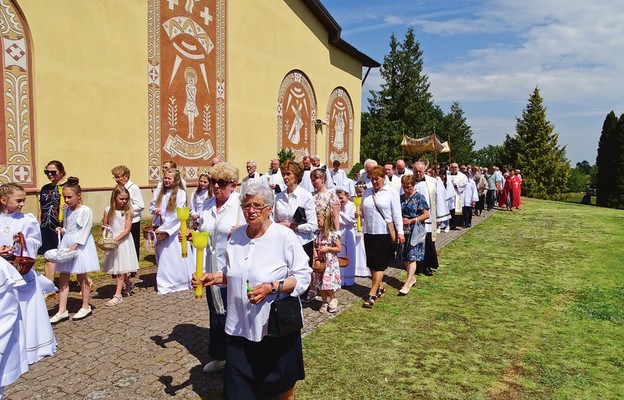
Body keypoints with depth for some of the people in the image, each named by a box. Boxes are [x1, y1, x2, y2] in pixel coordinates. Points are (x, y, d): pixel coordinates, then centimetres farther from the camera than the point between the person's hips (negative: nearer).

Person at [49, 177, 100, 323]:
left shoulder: (86, 211, -13)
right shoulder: (67, 210, 8)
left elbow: (84, 232, -16)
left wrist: (74, 246, -23)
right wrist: (61, 230, -3)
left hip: (80, 245, -7)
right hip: (66, 243, 7)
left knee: (81, 277, 5)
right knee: (63, 278, 5)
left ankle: (85, 307, 21)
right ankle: (62, 311, 11)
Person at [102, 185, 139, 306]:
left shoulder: (128, 211, -8)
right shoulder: (108, 210, 1)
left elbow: (127, 229, -13)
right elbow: (104, 224, 13)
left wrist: (117, 239, -23)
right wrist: (105, 228, -10)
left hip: (123, 241, -4)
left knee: (121, 269, -4)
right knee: (119, 267, 14)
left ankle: (118, 295, -2)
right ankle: (129, 285, 37)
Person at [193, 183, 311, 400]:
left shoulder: (284, 236, -14)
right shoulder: (237, 236, 3)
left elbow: (303, 276, -14)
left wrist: (271, 287, -27)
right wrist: (214, 277, -4)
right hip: (240, 325, 4)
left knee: (282, 382, 18)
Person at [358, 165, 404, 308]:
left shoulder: (391, 192, -3)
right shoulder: (367, 192, 10)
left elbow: (396, 214, -5)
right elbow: (362, 211, 17)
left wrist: (400, 232, -10)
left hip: (385, 233, -5)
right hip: (369, 232, 5)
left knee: (379, 264, -3)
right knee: (371, 263, 10)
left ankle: (372, 295, -3)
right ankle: (380, 287, 26)